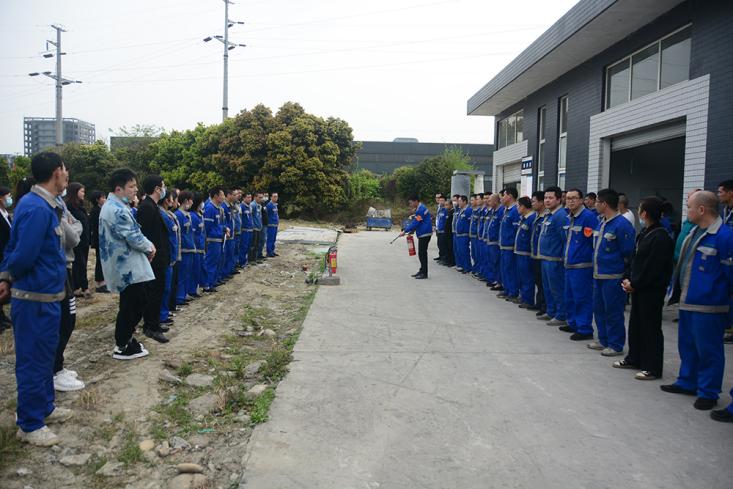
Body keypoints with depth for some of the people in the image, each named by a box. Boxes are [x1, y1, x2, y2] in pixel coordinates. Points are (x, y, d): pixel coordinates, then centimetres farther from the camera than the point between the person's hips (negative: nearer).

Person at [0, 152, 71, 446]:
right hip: (36, 299, -10)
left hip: (45, 296, 10)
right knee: (33, 361, 3)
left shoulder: (42, 205, 9)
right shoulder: (37, 209, -22)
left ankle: (44, 407, 36)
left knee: (44, 356, 21)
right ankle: (29, 424, 16)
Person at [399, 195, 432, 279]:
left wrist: (405, 231, -16)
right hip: (422, 234, 10)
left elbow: (415, 223, -21)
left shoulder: (421, 209, -19)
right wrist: (411, 231, 7)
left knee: (422, 253, -5)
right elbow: (415, 222, 18)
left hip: (425, 234, -10)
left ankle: (424, 273, 0)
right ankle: (422, 271, 22)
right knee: (421, 253, 14)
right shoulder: (420, 208, 14)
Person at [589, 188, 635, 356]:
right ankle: (603, 340, 30)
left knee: (613, 312, 1)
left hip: (613, 277, -9)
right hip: (598, 275, 9)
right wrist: (597, 266, 15)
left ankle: (616, 345, 13)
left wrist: (620, 268, -8)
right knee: (599, 309, 17)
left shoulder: (622, 225, -17)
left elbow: (628, 254, -15)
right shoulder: (601, 222, 11)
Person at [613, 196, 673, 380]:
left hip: (652, 290, -10)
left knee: (651, 328, -1)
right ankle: (634, 359, 32)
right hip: (637, 288, 10)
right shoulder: (644, 233, 11)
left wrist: (634, 284, -14)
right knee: (635, 324, 18)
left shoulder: (660, 237, -19)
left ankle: (652, 368, 8)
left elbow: (652, 268, -20)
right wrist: (628, 279, 4)